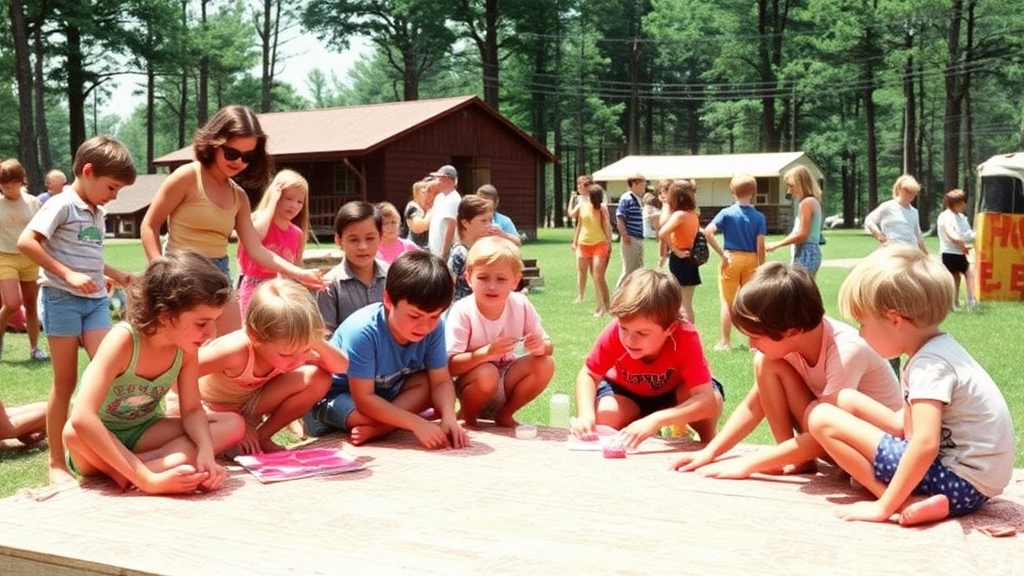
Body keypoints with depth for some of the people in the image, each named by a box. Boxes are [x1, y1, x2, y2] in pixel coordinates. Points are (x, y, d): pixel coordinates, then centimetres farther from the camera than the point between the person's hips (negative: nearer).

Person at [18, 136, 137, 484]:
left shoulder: (97, 214, 15)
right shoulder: (62, 205, -10)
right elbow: (26, 242, -20)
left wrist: (116, 275, 13)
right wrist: (68, 275, -24)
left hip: (95, 300, 7)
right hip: (62, 298, -7)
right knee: (66, 381, -1)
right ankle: (56, 462, 10)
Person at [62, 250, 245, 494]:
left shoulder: (186, 348, -14)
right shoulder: (124, 340, -31)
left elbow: (192, 410, -8)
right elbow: (82, 418, -42)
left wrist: (206, 451, -32)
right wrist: (148, 480, -47)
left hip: (143, 433, 5)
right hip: (99, 441, -5)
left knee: (233, 424, -17)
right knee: (74, 433, -40)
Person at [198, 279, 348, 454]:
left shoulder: (291, 347, -22)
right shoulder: (236, 351, -40)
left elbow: (342, 366, -18)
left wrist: (318, 344, -39)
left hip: (247, 404, 5)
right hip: (208, 409, -5)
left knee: (319, 378, -17)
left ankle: (262, 437, -2)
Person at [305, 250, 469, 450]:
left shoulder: (434, 327, -20)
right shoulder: (362, 331, -34)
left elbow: (440, 381, -13)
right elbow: (363, 399, -31)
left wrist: (448, 417, -34)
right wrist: (417, 423, -37)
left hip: (385, 392, 6)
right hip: (336, 395, -6)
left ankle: (373, 429, -24)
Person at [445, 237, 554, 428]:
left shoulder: (521, 305, -10)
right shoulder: (462, 312, -21)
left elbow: (548, 347, -1)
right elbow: (450, 366, -26)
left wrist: (540, 347, -26)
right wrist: (487, 352, -40)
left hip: (507, 382, 4)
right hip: (470, 384, -4)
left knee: (545, 364, -19)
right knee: (487, 373, -35)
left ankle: (505, 414, 3)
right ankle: (466, 416, -3)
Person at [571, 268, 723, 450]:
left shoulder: (686, 338, -39)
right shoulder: (614, 333, -33)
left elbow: (705, 399, -45)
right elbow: (588, 375, -17)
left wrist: (655, 420, -58)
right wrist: (586, 414, -38)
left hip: (674, 394, -1)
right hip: (627, 393, 1)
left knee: (713, 398, -33)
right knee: (603, 416, -31)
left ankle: (708, 445, -1)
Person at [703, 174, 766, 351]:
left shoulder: (727, 213, -6)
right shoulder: (759, 217, -4)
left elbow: (707, 232, -17)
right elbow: (760, 246, -7)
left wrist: (721, 253, -11)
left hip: (731, 258, -1)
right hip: (751, 260, 1)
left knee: (727, 302, 7)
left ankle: (725, 342, 9)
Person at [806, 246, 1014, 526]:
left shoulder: (929, 364, -20)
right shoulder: (939, 348, 9)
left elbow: (925, 445, -30)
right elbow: (907, 424, 13)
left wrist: (883, 507, -25)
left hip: (961, 484, -10)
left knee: (822, 418, -12)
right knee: (845, 400, 12)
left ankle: (907, 503, -15)